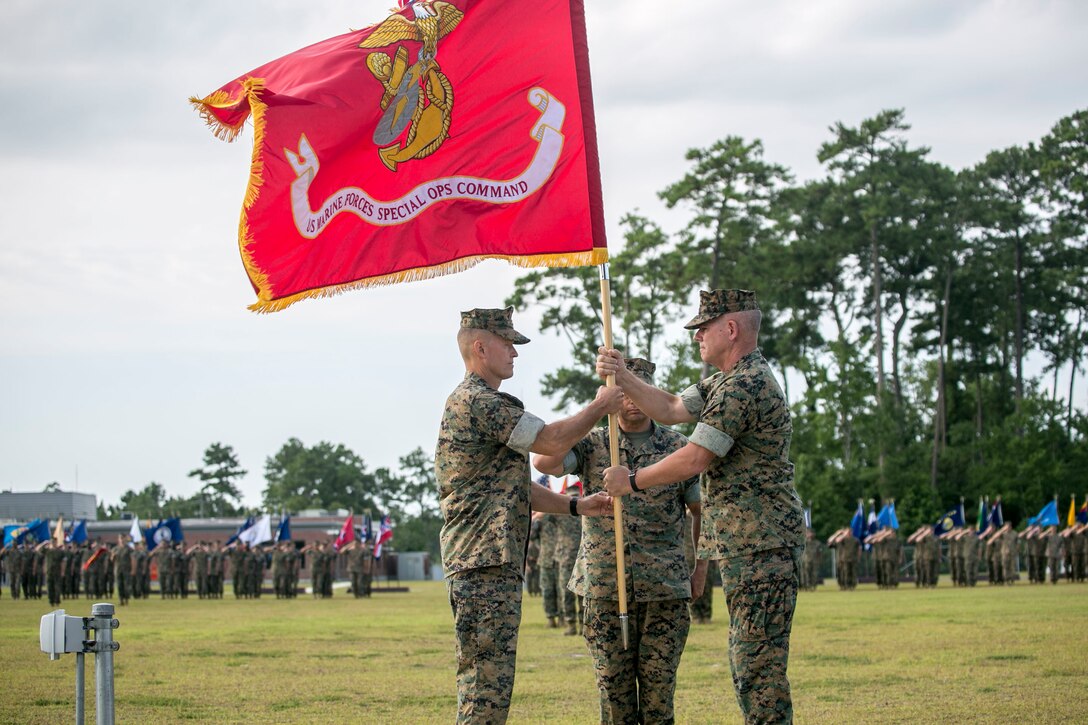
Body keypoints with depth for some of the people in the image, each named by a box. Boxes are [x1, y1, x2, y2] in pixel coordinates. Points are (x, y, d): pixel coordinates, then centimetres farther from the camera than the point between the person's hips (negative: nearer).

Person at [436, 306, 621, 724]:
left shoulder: (477, 402, 23)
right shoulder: (477, 401, -13)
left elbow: (514, 489, 25)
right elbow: (551, 440, -16)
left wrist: (577, 506, 18)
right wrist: (599, 407, 0)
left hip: (496, 564, 11)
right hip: (484, 564, -11)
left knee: (487, 684, 12)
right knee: (488, 680, -11)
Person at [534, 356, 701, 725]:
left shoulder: (678, 448, 6)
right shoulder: (592, 444, 5)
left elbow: (700, 511, 15)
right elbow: (544, 461, -13)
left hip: (664, 586, 0)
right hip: (604, 586, 0)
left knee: (659, 685, 1)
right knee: (613, 687, 3)